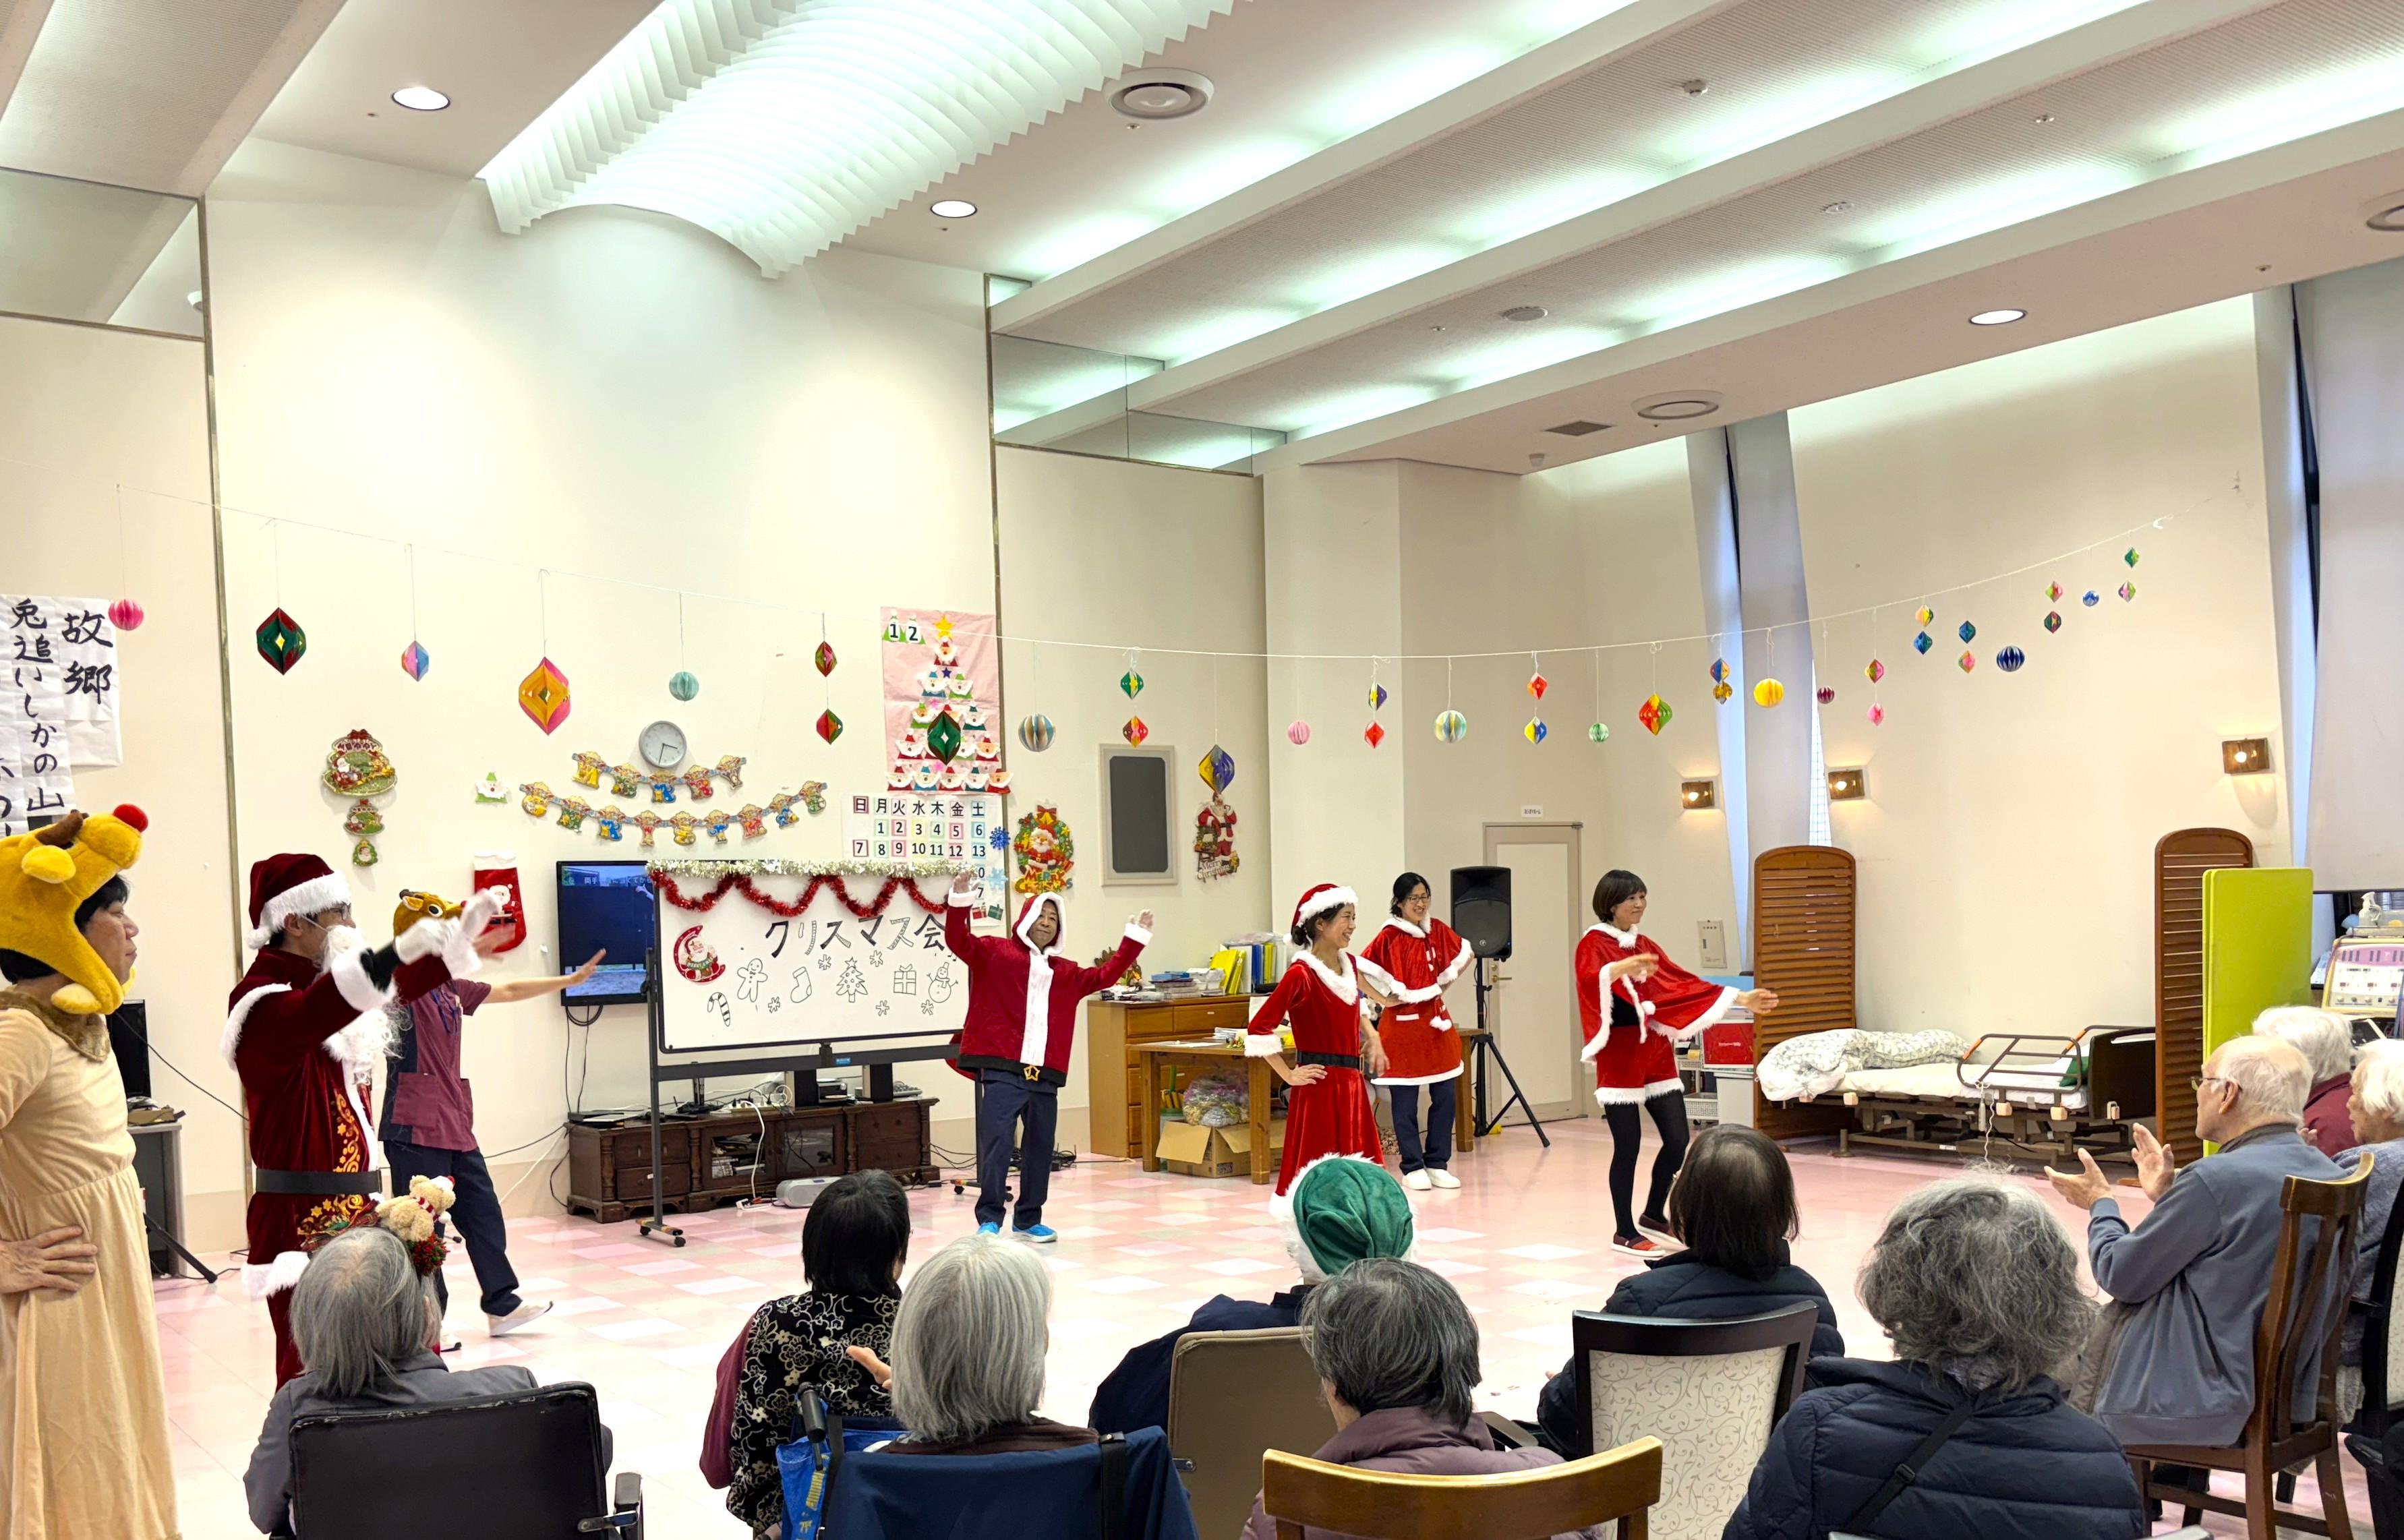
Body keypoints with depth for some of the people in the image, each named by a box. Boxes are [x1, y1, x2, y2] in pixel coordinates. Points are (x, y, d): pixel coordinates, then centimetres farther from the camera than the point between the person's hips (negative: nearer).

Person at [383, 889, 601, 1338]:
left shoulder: (451, 988, 15)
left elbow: (508, 992, 25)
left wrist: (571, 980, 28)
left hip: (455, 1124, 9)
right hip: (414, 1129, -9)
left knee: (482, 1210, 14)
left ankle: (502, 1306, 25)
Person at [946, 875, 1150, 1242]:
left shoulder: (1065, 972, 21)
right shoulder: (994, 953, 6)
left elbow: (1105, 976, 25)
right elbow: (958, 942, -8)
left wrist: (1134, 940, 21)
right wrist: (960, 901, -23)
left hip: (1045, 1075, 6)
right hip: (1001, 1071, -5)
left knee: (1040, 1148, 10)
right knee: (996, 1142, -13)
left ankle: (1028, 1221, 22)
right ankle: (990, 1220, -7)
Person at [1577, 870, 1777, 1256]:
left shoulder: (1647, 947, 16)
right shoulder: (1593, 944, -6)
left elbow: (1683, 985, 12)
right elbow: (1590, 978, -28)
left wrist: (1741, 999, 5)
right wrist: (1620, 969, -50)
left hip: (1656, 1052, 7)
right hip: (1619, 1055, -7)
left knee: (1678, 1141, 4)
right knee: (1628, 1146, -3)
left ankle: (1653, 1215, 24)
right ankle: (1624, 1233, 9)